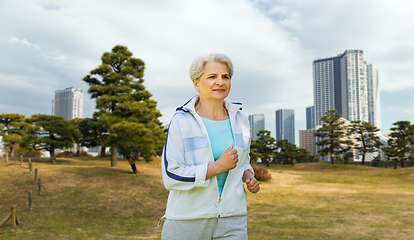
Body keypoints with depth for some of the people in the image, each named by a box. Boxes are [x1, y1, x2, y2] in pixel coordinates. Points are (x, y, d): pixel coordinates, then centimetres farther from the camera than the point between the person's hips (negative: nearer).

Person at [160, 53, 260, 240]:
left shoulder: (240, 121, 7)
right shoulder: (181, 121, -8)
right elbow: (171, 176, -14)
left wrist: (248, 176, 1)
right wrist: (218, 166, -17)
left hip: (232, 220, 4)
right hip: (188, 220, -3)